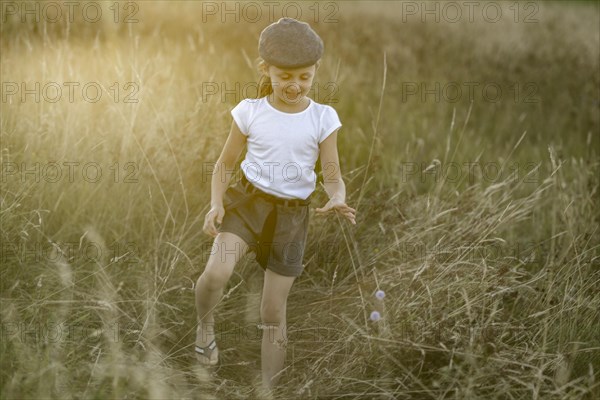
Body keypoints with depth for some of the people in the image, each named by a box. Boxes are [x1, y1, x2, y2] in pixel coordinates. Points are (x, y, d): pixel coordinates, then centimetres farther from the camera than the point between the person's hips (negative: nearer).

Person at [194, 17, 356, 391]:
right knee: (216, 272, -30)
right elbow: (225, 164, 3)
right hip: (248, 199, 0)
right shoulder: (250, 112, -7)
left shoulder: (323, 118, -7)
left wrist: (338, 200, -27)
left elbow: (333, 177, -4)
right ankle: (205, 326, 4)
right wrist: (216, 204, -13)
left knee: (274, 314, 6)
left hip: (292, 213, 1)